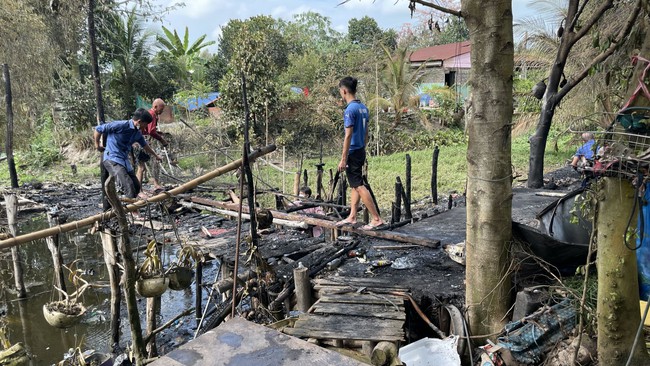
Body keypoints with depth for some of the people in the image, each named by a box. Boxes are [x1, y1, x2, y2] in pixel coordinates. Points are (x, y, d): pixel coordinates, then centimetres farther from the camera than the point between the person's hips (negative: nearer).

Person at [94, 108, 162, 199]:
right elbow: (98, 129, -9)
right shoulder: (121, 125, -15)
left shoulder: (137, 133, 10)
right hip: (112, 160, -9)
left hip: (125, 161, 9)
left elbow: (145, 145, 30)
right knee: (128, 187, -23)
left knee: (136, 187, 5)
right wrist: (97, 145, 3)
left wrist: (156, 155, 42)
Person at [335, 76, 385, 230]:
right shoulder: (363, 108, 10)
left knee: (359, 186, -5)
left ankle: (377, 219, -6)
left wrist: (343, 159, -17)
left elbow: (348, 136, -20)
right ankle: (352, 217, 22)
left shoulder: (350, 110, -17)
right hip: (361, 151, 9)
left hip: (353, 153, -9)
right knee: (355, 185, 15)